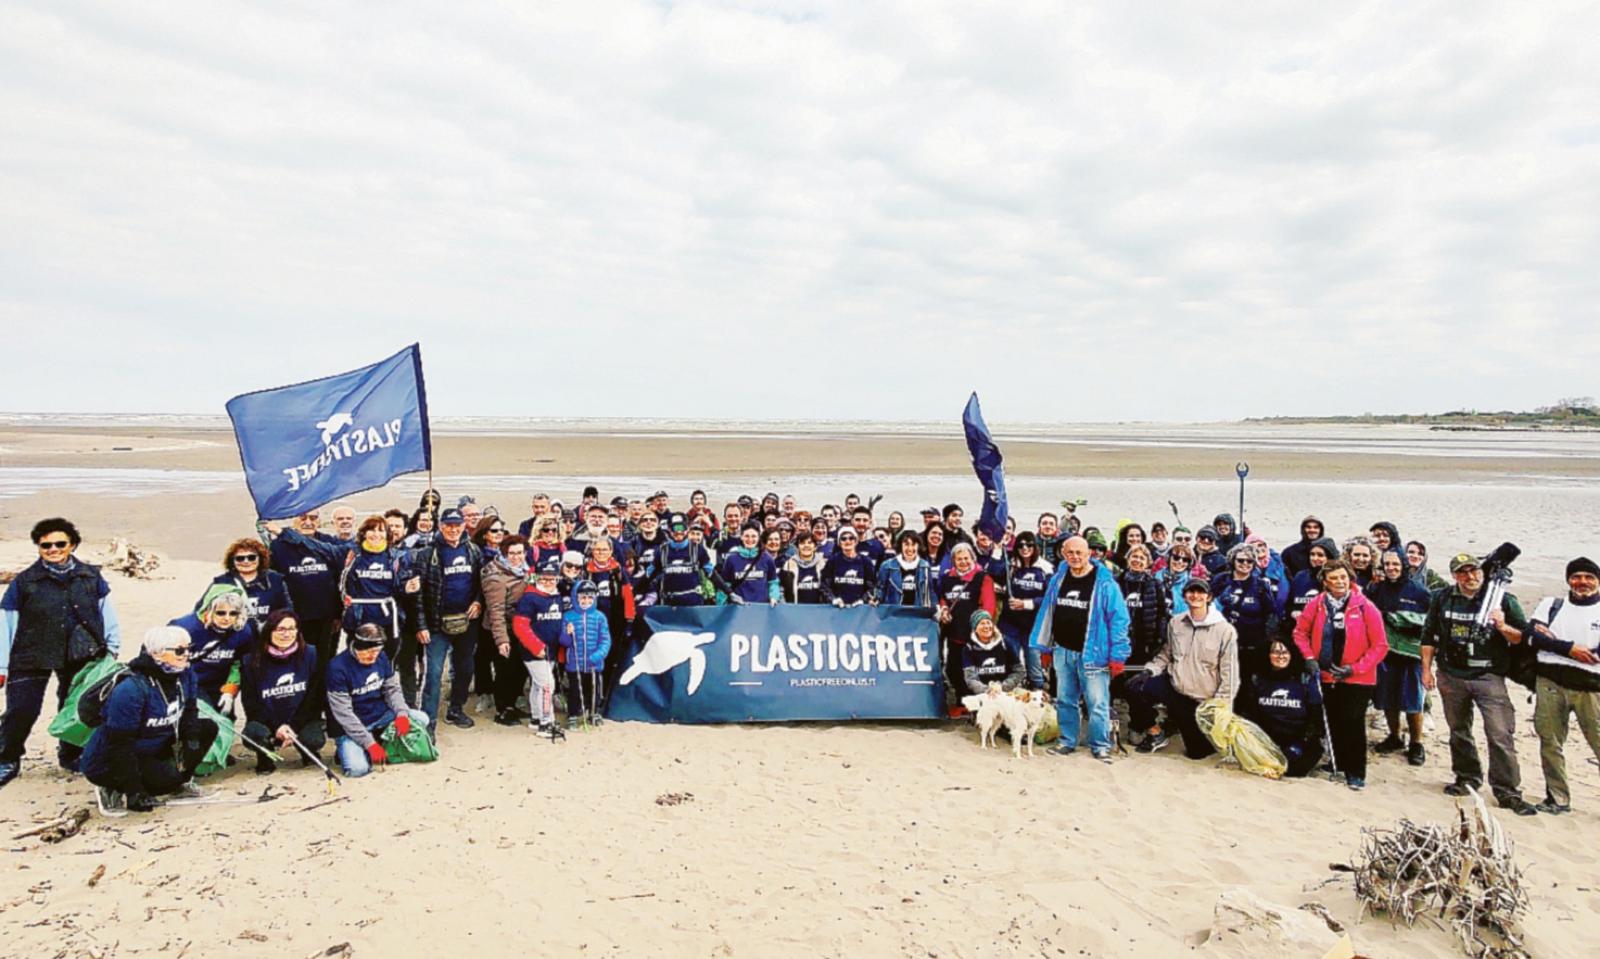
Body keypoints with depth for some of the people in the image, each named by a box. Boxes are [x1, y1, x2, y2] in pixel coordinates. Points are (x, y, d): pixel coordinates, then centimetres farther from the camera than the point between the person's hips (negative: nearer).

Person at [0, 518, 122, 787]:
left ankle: (71, 755, 31)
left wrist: (111, 648, 8)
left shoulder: (90, 577, 1)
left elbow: (107, 613, 8)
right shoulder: (24, 582, -4)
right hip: (31, 658, -2)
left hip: (80, 657, 2)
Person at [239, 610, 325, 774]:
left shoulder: (310, 654, -8)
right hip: (266, 722, 0)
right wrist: (276, 728, -18)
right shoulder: (252, 660, -7)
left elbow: (316, 695, -8)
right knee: (253, 733, -31)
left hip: (302, 720, 0)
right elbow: (249, 701, -6)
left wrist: (294, 726, -18)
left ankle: (309, 752, 12)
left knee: (315, 740, -29)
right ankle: (265, 757, 8)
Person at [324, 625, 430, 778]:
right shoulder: (338, 667, -21)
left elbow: (392, 689, 4)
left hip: (382, 715, 5)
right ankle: (346, 747, 6)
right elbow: (343, 713, -21)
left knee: (422, 719, -14)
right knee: (357, 768, -28)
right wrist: (370, 743, -23)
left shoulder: (381, 657, -4)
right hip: (352, 726, -5)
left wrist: (402, 713, -18)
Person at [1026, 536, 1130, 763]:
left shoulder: (1104, 582, -9)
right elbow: (1047, 612, 14)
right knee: (1065, 700, 13)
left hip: (1092, 653, -5)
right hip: (1063, 651, 5)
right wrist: (1043, 646, 13)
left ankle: (1101, 746, 10)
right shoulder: (1057, 579, 7)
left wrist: (1117, 656, -11)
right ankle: (1068, 741, 26)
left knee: (1098, 703, -3)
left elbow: (1118, 618, -9)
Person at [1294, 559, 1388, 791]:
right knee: (1334, 723, 13)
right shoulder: (1317, 605, -2)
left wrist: (1354, 669, -15)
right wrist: (1309, 657, -3)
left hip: (1357, 678, -3)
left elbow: (1380, 645, -9)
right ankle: (1339, 766, 27)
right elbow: (1300, 631, 10)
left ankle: (1356, 773, 9)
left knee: (1353, 723, -4)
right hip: (1326, 676, 3)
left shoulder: (1365, 607, -11)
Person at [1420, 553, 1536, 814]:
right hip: (1451, 677, 4)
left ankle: (1508, 792, -3)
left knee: (1501, 735, -9)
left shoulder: (1502, 599, -3)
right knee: (1458, 731, 16)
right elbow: (1429, 636, 13)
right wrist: (1426, 669, 10)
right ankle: (1467, 778, 31)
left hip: (1489, 677, -3)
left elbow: (1523, 637, 0)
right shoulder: (1442, 599, 5)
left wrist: (1503, 628, -21)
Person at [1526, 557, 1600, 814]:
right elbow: (1535, 637, 0)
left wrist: (1553, 643, -7)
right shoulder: (1550, 605, 14)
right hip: (1550, 684, 2)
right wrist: (1569, 648, -12)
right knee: (1550, 742, 5)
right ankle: (1557, 798, 15)